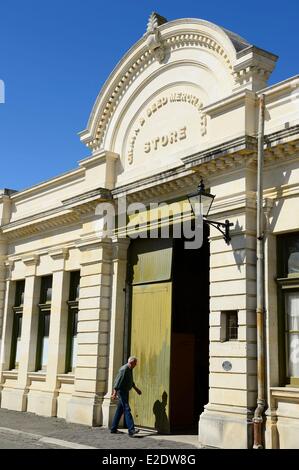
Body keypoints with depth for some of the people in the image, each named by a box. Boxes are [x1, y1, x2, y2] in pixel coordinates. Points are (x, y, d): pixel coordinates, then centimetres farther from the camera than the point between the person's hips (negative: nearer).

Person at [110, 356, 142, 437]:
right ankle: (131, 430, -20)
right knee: (127, 409, -15)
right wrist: (114, 393, -24)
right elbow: (118, 381, -21)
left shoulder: (130, 369, 13)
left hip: (125, 391, 10)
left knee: (120, 410, 12)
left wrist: (136, 389, 30)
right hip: (121, 391, -10)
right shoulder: (124, 369, -18)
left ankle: (113, 429, 19)